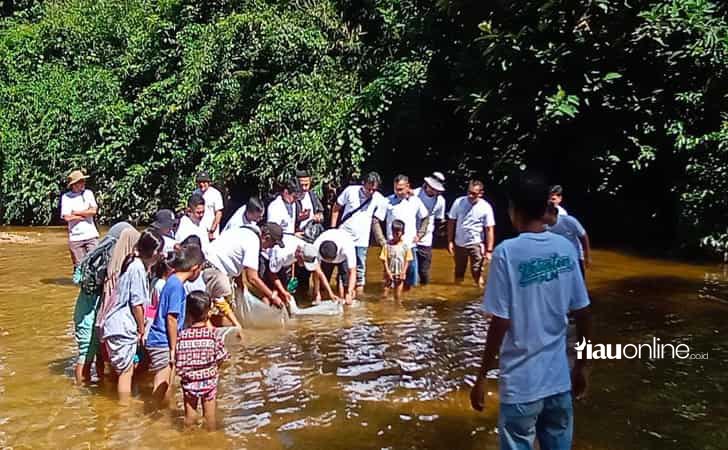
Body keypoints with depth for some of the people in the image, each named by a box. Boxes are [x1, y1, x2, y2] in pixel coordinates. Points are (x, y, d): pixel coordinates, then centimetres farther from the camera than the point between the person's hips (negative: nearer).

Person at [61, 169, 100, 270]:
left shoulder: (88, 193, 8)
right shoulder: (66, 197, 1)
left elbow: (94, 211, -5)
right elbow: (67, 217, -10)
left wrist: (76, 213, -4)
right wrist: (85, 214, -3)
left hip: (91, 235, 2)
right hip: (75, 237, -1)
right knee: (79, 266, 3)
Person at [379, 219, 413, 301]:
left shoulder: (405, 245, -4)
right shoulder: (387, 244, -5)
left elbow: (407, 260, -1)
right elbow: (384, 260, -5)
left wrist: (403, 272, -9)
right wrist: (388, 272, -12)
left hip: (400, 274, 0)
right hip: (389, 273, 0)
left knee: (398, 296, 7)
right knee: (385, 295, -2)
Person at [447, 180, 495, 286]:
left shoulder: (486, 207, -12)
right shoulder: (459, 202, -7)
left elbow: (489, 229, -9)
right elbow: (451, 222, 1)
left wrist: (489, 250, -12)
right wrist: (450, 241, -2)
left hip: (476, 244, -3)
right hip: (459, 244, 3)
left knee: (476, 273, -3)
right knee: (458, 272, 16)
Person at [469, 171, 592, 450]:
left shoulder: (507, 252, -14)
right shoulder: (566, 248, 0)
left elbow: (500, 324, -15)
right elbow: (583, 315, 4)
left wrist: (482, 376, -4)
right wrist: (582, 366, 17)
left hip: (521, 383, -4)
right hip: (559, 378, 5)